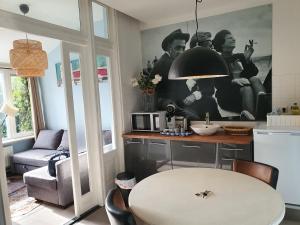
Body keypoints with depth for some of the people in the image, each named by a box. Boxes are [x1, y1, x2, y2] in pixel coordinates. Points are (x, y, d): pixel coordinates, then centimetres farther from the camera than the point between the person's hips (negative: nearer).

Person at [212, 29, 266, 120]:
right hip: (227, 97, -4)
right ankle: (253, 117, -51)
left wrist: (247, 58, -6)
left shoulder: (240, 57, 23)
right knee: (246, 88, -32)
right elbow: (217, 83, -8)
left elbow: (254, 72, 10)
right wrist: (233, 80, -25)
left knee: (255, 79, -25)